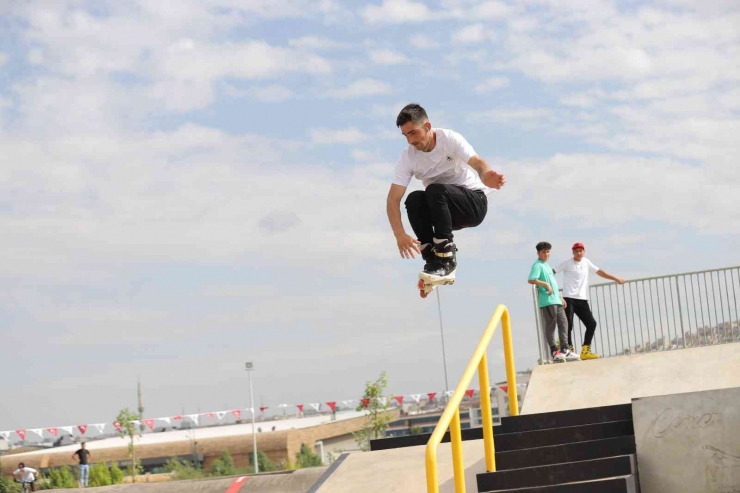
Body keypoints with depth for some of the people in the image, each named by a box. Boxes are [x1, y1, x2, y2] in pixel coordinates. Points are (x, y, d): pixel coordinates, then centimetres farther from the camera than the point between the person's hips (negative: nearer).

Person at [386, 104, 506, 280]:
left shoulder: (450, 139, -17)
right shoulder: (407, 158, -9)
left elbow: (478, 163, -30)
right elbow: (393, 199, -15)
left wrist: (486, 176, -56)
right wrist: (400, 235, -31)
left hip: (474, 202, -4)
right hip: (444, 208, 4)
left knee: (435, 190, -32)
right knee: (413, 199, -27)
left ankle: (446, 257, -26)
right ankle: (432, 258, -20)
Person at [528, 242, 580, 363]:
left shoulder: (547, 265, 22)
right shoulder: (537, 265, -6)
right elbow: (531, 280, -21)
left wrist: (561, 297, 27)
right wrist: (546, 284, -21)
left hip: (556, 301, 9)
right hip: (547, 301, -9)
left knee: (563, 323, 8)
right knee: (550, 326, -6)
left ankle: (564, 350, 10)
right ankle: (555, 351, -3)